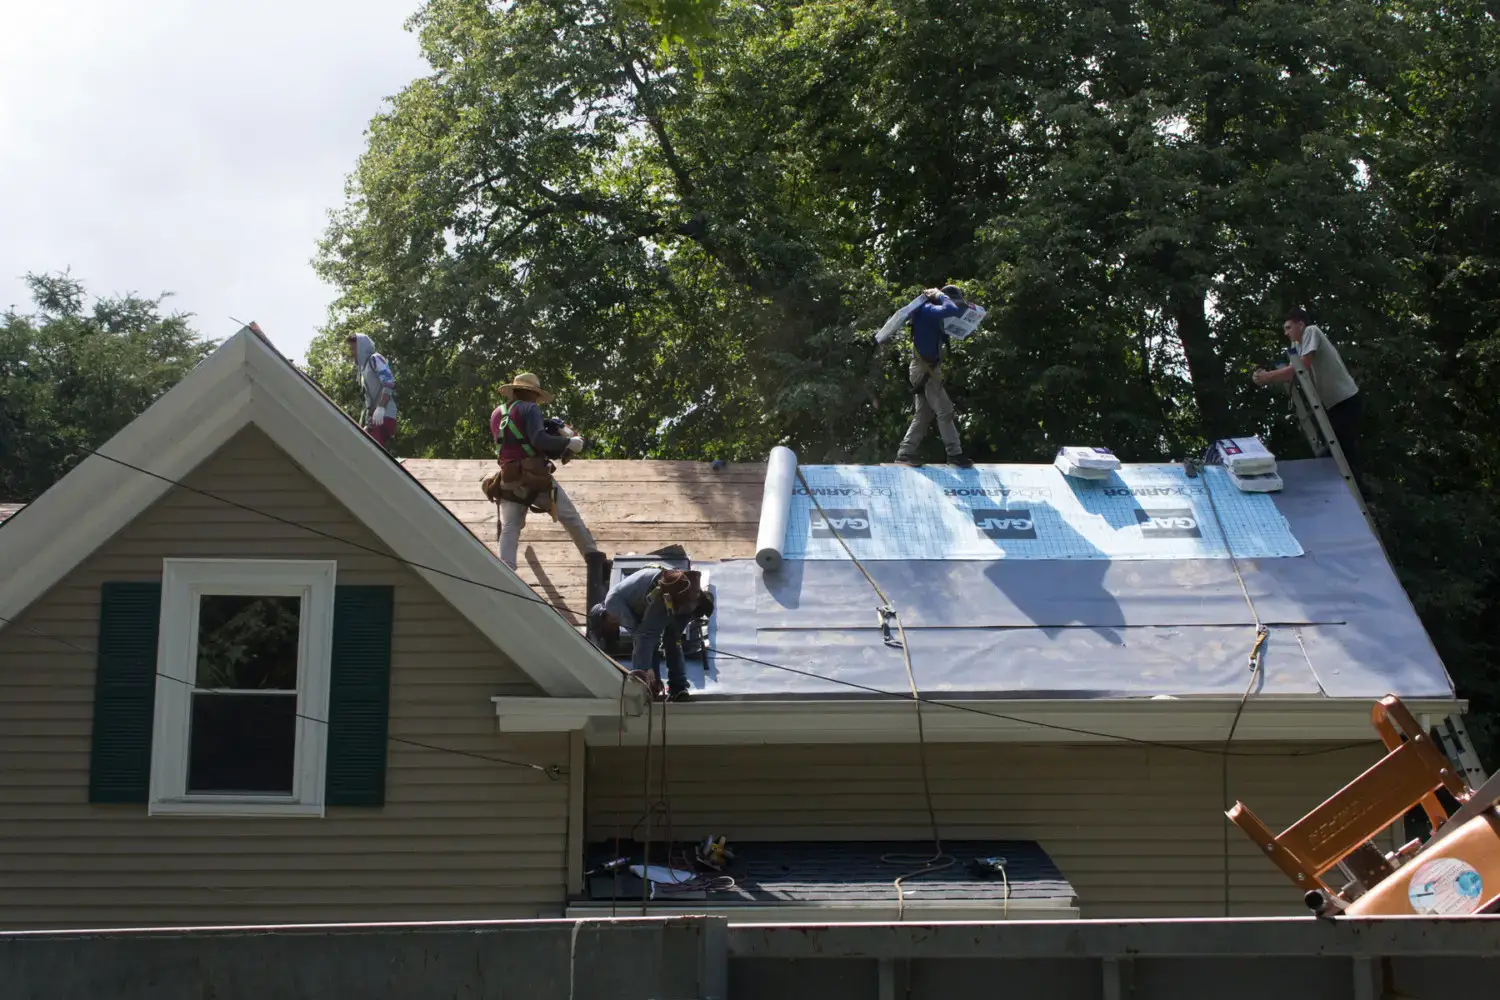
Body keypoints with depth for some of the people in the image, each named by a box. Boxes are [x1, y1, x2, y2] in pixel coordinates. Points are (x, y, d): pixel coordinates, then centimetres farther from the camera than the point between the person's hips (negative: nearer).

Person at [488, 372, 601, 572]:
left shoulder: (496, 414, 18)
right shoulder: (529, 409, -2)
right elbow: (538, 440, -16)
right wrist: (569, 443, -9)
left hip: (509, 480, 5)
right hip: (535, 477, -5)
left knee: (509, 528, 1)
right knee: (570, 516, 10)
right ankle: (593, 556, 10)